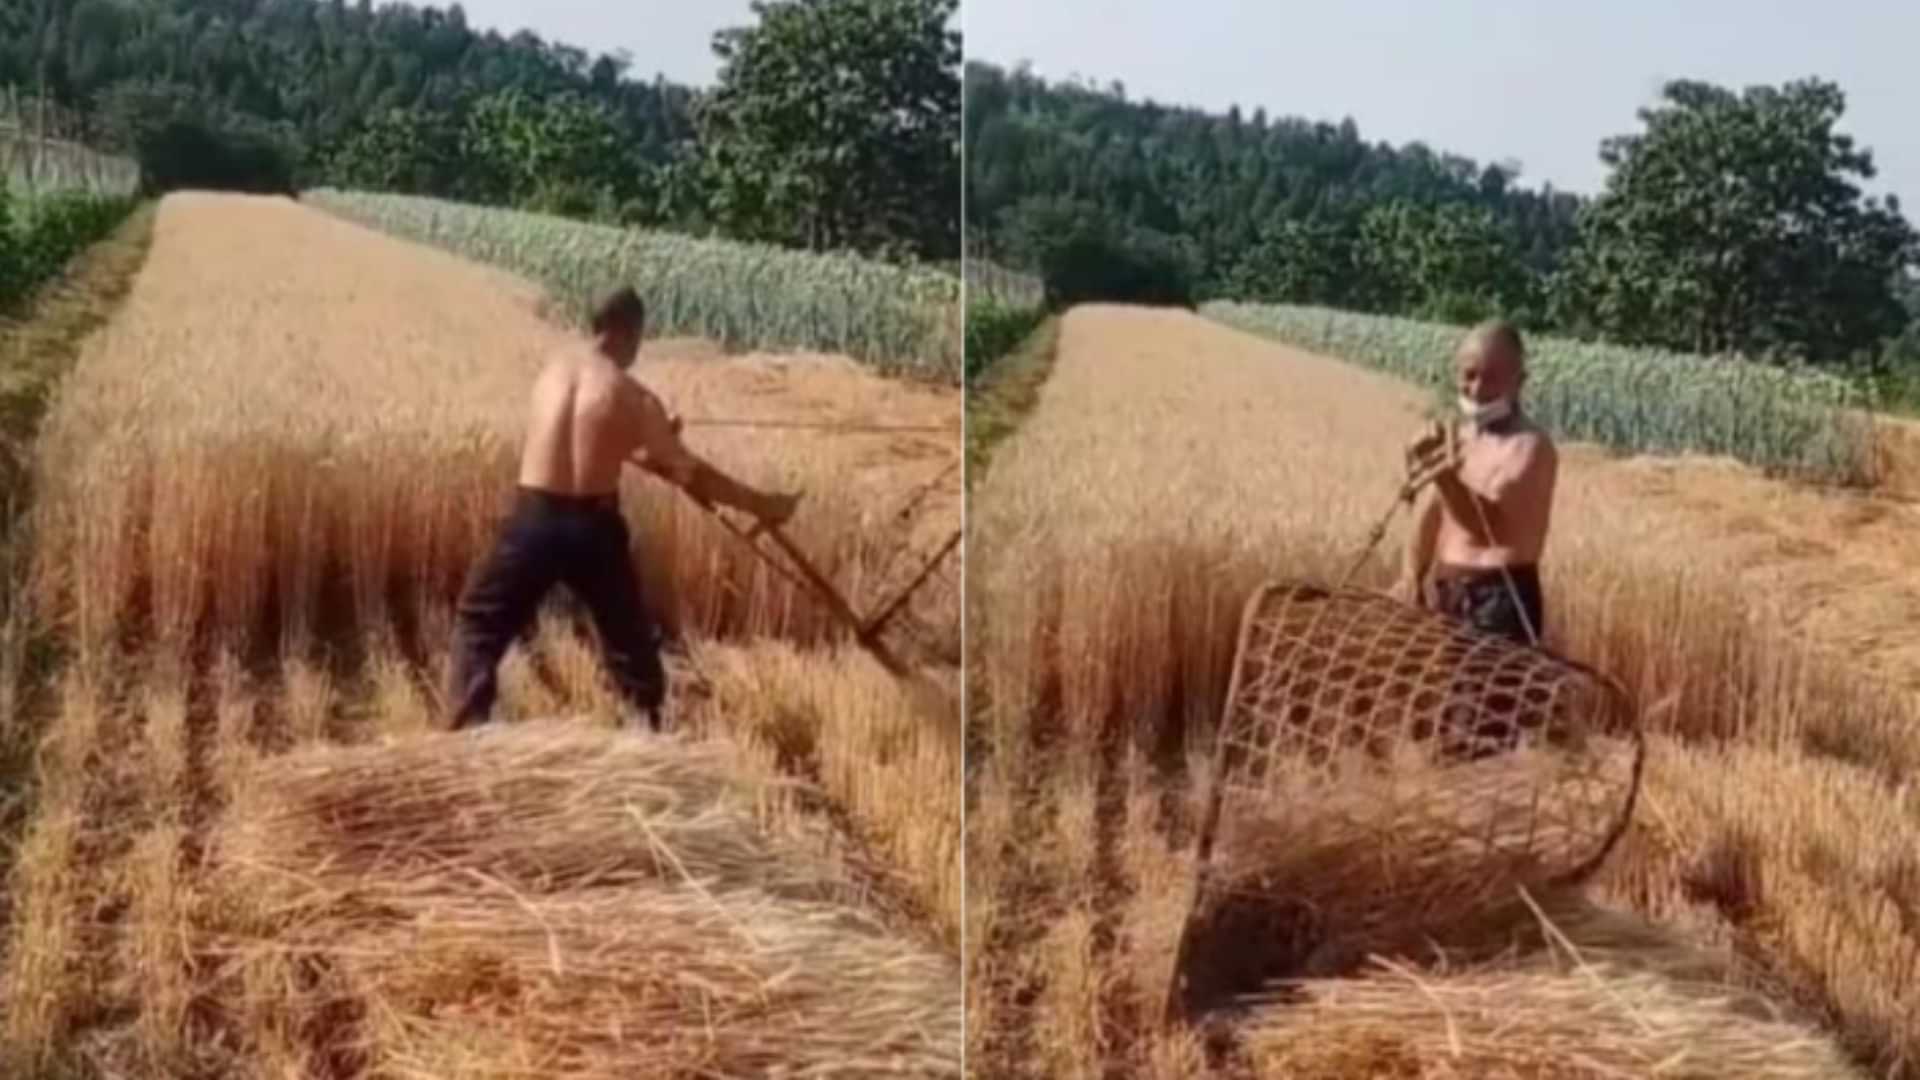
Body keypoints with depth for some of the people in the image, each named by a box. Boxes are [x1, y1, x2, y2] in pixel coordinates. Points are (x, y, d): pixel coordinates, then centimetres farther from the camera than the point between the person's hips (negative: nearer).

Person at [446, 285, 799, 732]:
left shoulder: (554, 367, 9)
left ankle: (471, 726, -2)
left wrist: (651, 447, 29)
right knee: (628, 635, 18)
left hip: (534, 518, 2)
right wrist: (759, 504, 9)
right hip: (593, 525, -1)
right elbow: (688, 472, 1)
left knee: (479, 622, 13)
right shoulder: (632, 396, -2)